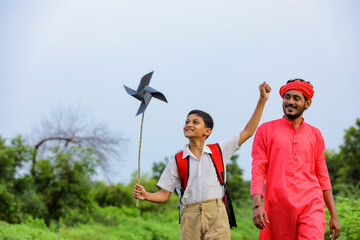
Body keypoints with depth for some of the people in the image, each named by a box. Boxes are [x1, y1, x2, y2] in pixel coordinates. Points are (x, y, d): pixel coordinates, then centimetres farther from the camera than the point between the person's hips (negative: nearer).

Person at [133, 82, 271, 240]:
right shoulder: (176, 161, 12)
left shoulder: (219, 151, 13)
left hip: (216, 215, 0)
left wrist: (262, 100, 13)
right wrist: (145, 196, -10)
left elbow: (248, 132, 16)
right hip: (190, 217, 0)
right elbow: (164, 195, 11)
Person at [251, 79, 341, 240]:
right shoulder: (266, 130, 7)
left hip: (311, 207, 1)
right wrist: (256, 205, -13)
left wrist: (334, 215, 14)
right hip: (277, 207, -1)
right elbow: (258, 170, 0)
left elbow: (322, 176, 17)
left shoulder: (315, 135, 14)